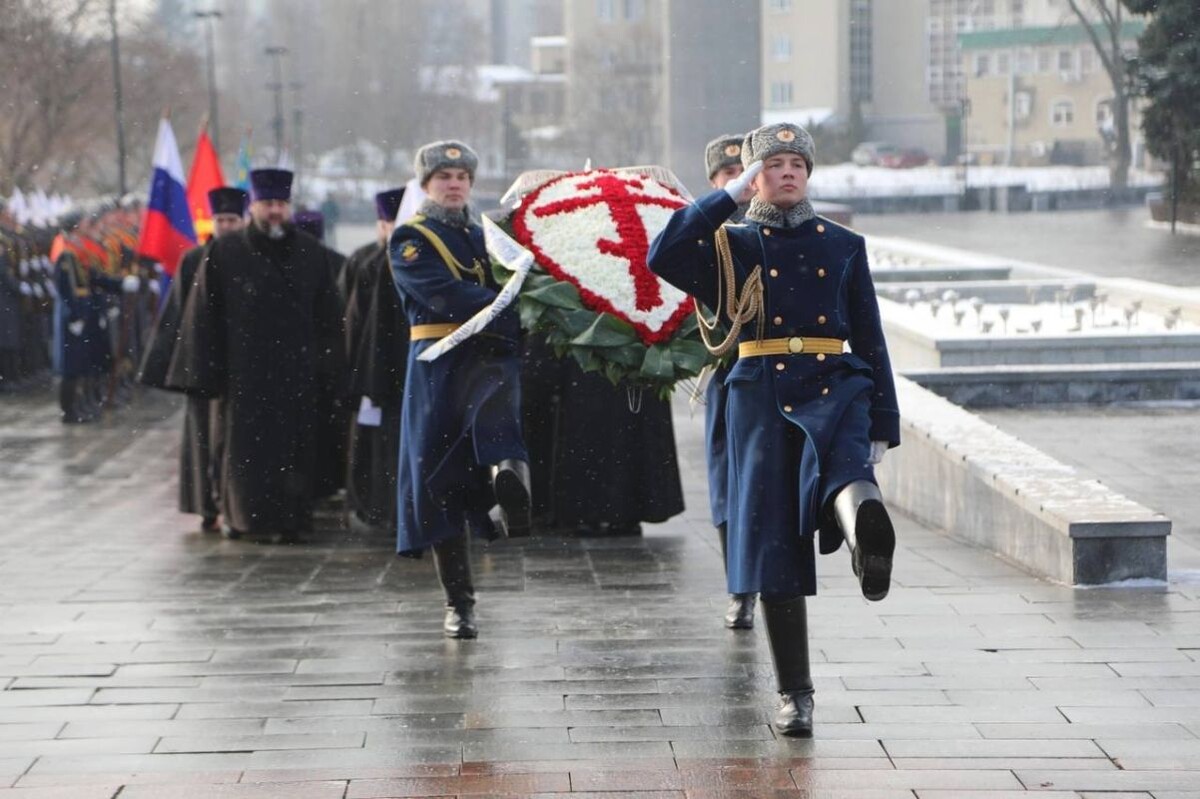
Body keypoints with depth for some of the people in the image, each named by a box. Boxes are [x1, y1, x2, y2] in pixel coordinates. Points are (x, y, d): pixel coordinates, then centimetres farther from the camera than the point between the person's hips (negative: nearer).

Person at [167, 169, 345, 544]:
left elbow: (328, 315, 8)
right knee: (245, 449, 1)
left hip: (297, 370, 2)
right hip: (244, 370, -2)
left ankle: (289, 519, 10)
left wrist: (328, 368, 1)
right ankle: (241, 515, 12)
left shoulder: (310, 253, 7)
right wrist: (205, 373, -5)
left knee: (293, 449, 3)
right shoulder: (224, 254, 0)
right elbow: (203, 317, 0)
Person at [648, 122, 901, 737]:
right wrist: (729, 196, -8)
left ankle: (866, 526, -71)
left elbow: (870, 339, 14)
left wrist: (883, 426, 7)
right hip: (762, 398, 0)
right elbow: (663, 258, -10)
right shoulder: (731, 246, 11)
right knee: (775, 542, -2)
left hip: (834, 390, 0)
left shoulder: (844, 246, 15)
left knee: (844, 467, -35)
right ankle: (794, 695, 5)